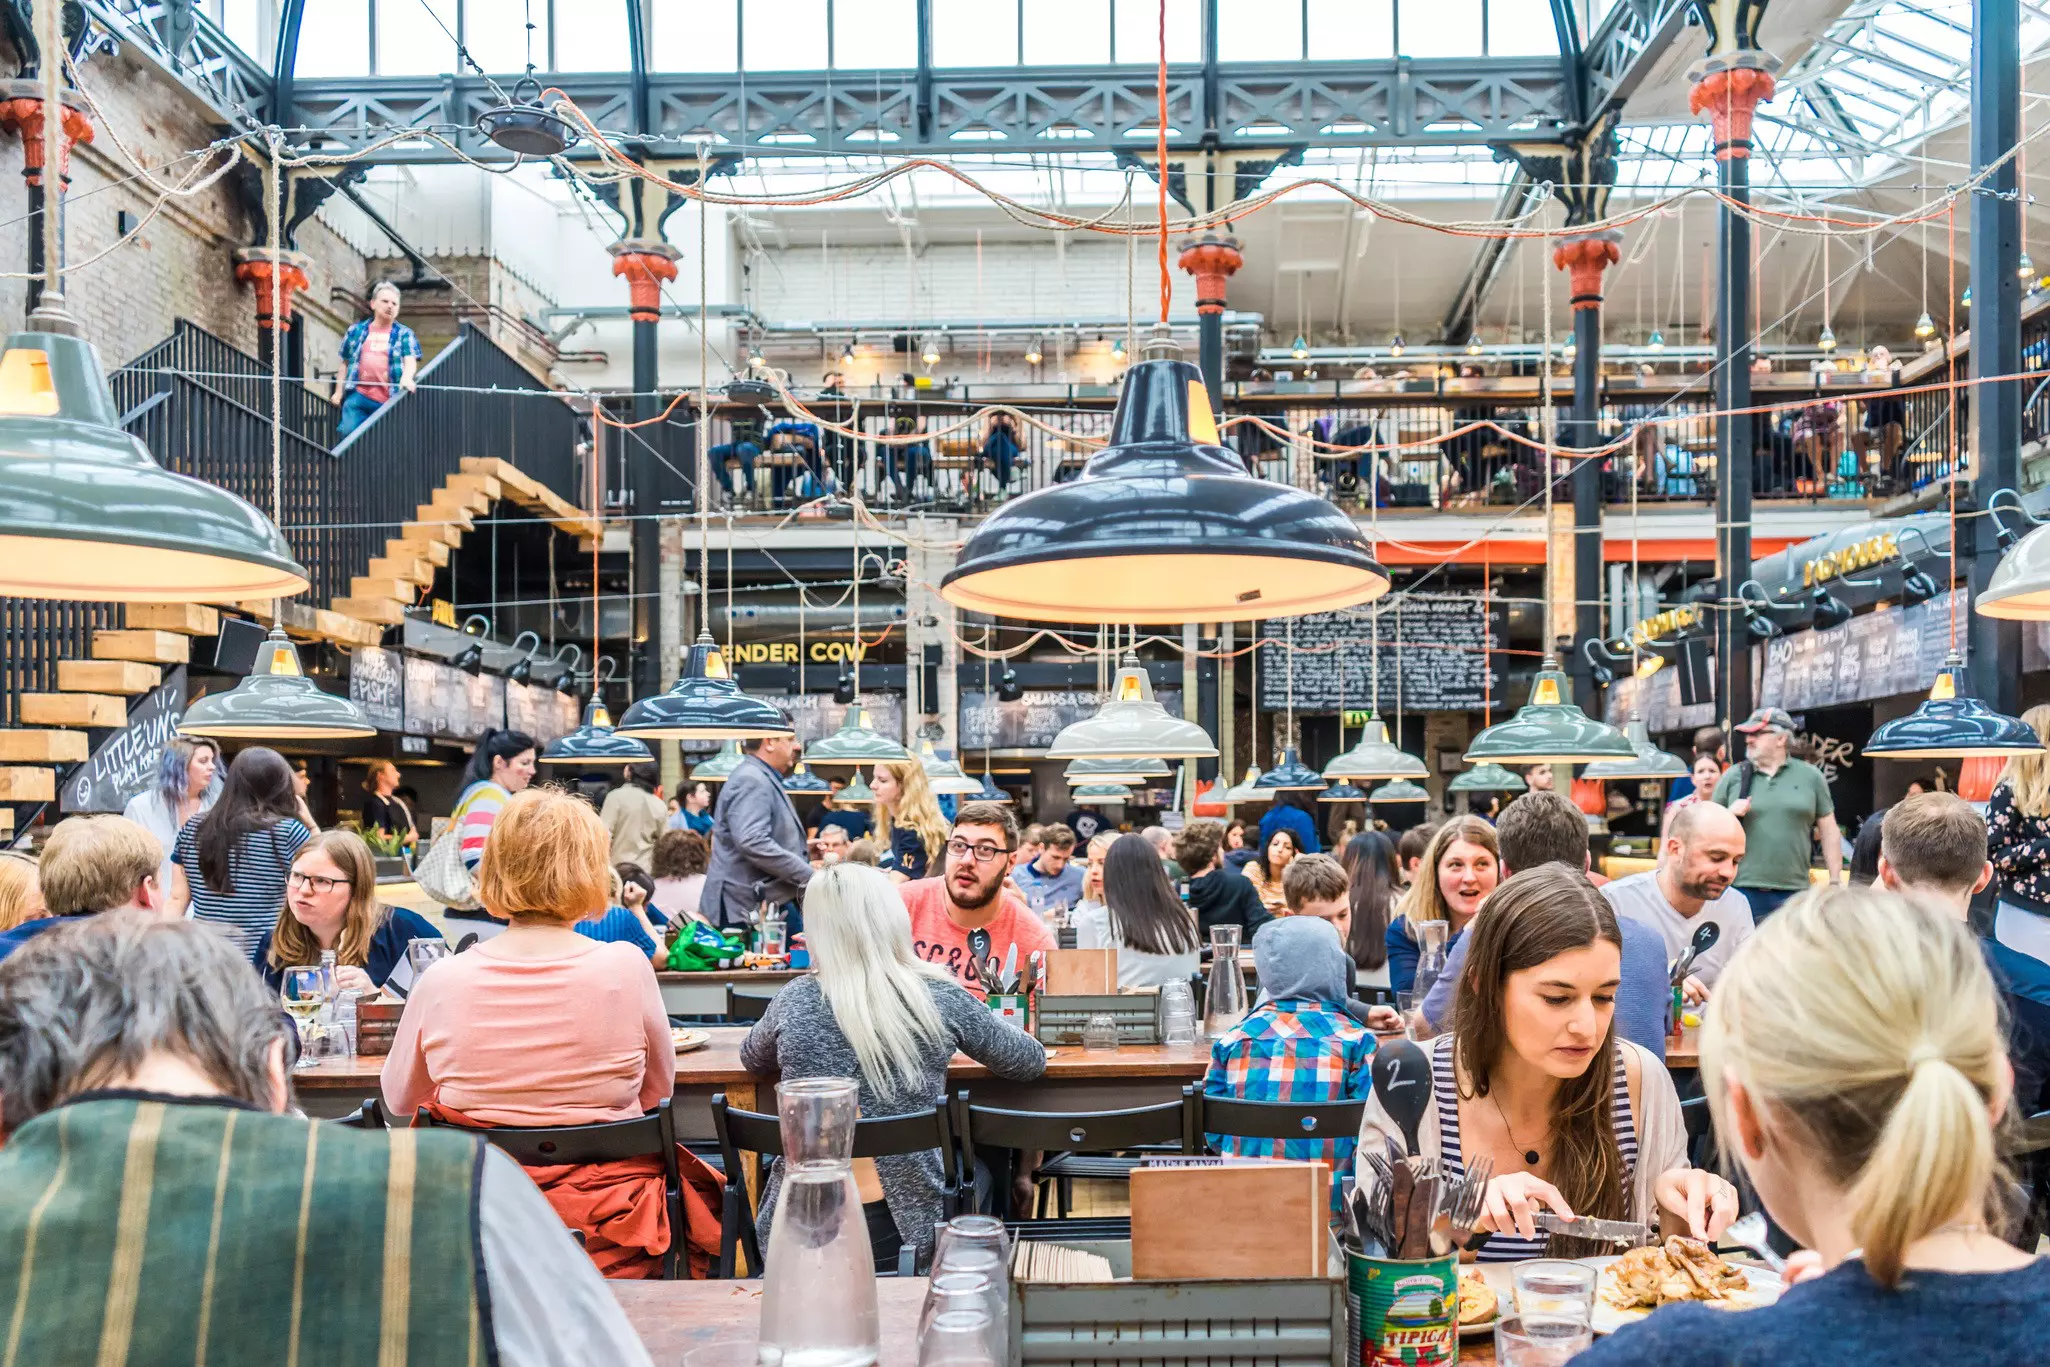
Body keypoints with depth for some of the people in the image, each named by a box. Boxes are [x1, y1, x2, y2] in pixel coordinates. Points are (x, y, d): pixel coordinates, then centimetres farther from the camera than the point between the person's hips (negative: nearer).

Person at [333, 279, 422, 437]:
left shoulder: (404, 334, 12)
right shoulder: (355, 331, 17)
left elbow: (410, 360, -3)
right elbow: (345, 363, 22)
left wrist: (406, 377, -25)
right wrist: (338, 391, 14)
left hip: (389, 401, -1)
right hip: (358, 396, 1)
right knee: (347, 433, -12)